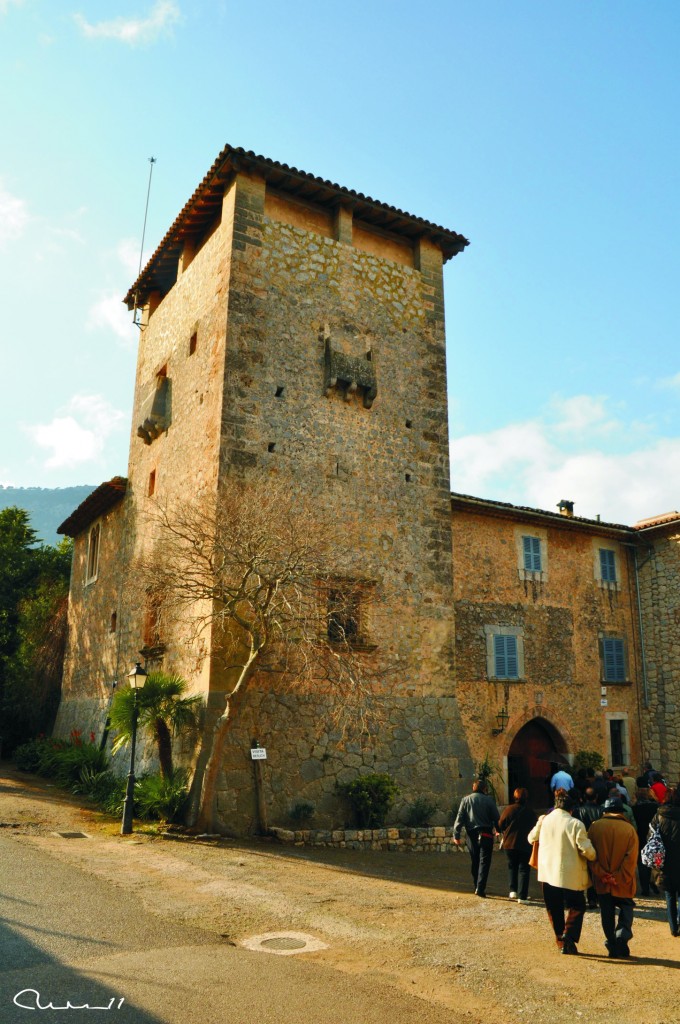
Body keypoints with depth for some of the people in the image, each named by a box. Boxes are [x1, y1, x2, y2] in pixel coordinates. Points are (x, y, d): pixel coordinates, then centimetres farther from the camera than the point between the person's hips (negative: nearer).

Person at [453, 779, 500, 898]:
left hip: (471, 835, 3)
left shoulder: (466, 800, 3)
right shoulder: (489, 800, -2)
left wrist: (456, 835, -1)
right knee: (484, 861, -1)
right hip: (486, 834, -2)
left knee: (474, 862, 15)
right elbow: (496, 818, -1)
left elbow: (460, 818, -1)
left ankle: (477, 887, 22)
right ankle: (480, 888, -11)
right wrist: (498, 830, 16)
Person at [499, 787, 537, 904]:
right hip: (525, 845, 0)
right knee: (523, 869, 5)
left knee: (512, 866, 20)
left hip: (510, 843, 0)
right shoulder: (530, 812, -5)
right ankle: (522, 896, 0)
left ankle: (513, 890, 11)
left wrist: (505, 835, 16)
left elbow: (501, 826, -4)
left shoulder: (508, 809, -9)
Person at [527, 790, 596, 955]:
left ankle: (561, 940, 16)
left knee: (554, 910, 16)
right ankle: (569, 935, -8)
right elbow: (586, 849, -13)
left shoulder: (544, 820, 1)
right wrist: (594, 857, 9)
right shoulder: (575, 824, -13)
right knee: (577, 906, 11)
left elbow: (531, 838, 16)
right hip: (570, 875, -4)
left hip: (547, 872, 4)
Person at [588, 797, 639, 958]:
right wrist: (620, 878, -7)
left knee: (607, 914, 12)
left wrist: (603, 875, -5)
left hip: (602, 882, 1)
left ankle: (612, 946, 14)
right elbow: (632, 858, -11)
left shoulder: (595, 827, -4)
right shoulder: (629, 829, -8)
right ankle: (622, 936, -3)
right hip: (623, 884, -1)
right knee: (626, 910, 17)